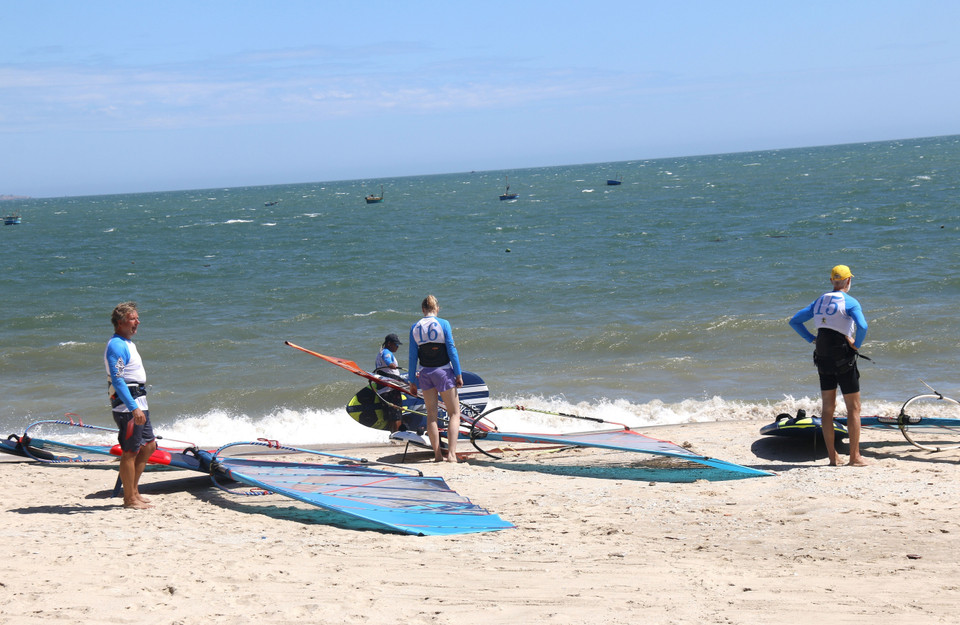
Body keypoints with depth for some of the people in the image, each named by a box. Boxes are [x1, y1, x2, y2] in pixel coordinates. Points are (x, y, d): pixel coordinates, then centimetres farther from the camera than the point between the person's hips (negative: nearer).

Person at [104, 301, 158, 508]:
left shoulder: (127, 343, 17)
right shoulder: (116, 345, -16)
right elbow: (117, 379, -23)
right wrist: (134, 408, -29)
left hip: (138, 404, 10)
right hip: (127, 406, -10)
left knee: (149, 445, 15)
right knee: (130, 452, -5)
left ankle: (133, 491, 21)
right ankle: (130, 499, 1)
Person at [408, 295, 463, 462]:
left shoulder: (415, 328, 1)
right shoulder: (443, 324, -8)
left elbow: (413, 356, 2)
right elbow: (451, 350, -9)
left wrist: (412, 381, 8)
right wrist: (458, 374, -4)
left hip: (425, 373, 3)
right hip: (443, 372, -3)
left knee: (431, 414, 12)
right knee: (454, 413, 4)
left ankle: (437, 454, 10)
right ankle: (451, 453, -7)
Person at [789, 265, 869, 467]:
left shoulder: (820, 301, 10)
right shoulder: (850, 302, -9)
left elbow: (794, 321, 14)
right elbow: (862, 326, -26)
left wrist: (812, 339, 11)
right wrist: (857, 344, -10)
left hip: (823, 359, 6)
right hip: (843, 358, -6)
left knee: (828, 408, 11)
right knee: (854, 409, 2)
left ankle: (832, 456, 11)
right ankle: (855, 456, 1)